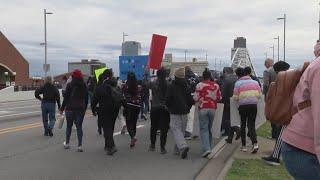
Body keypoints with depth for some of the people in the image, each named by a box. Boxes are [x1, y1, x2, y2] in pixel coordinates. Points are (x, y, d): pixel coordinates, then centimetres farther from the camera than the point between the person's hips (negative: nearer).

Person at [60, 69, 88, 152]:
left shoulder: (70, 85, -7)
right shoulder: (84, 86, 4)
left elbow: (66, 98, -7)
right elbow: (86, 99, 8)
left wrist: (62, 108, 1)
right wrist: (85, 108, 16)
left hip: (70, 109, -2)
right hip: (81, 109, 2)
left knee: (69, 126, 12)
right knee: (79, 126, 4)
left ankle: (67, 143, 23)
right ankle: (80, 145, -1)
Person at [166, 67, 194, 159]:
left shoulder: (171, 86, -7)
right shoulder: (186, 87, 4)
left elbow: (167, 100, -7)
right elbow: (191, 100, 4)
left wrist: (170, 108, 11)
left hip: (174, 112, -4)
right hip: (184, 112, 4)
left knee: (176, 129, -6)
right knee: (182, 130, 14)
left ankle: (183, 146, -28)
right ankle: (178, 149, 23)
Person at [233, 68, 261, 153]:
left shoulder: (238, 83, -3)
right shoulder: (255, 82, 8)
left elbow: (235, 98, -4)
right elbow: (259, 95, 7)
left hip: (243, 106, -2)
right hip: (253, 105, 2)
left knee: (243, 125, 12)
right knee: (251, 124, 7)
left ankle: (243, 145, 17)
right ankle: (255, 143, -13)